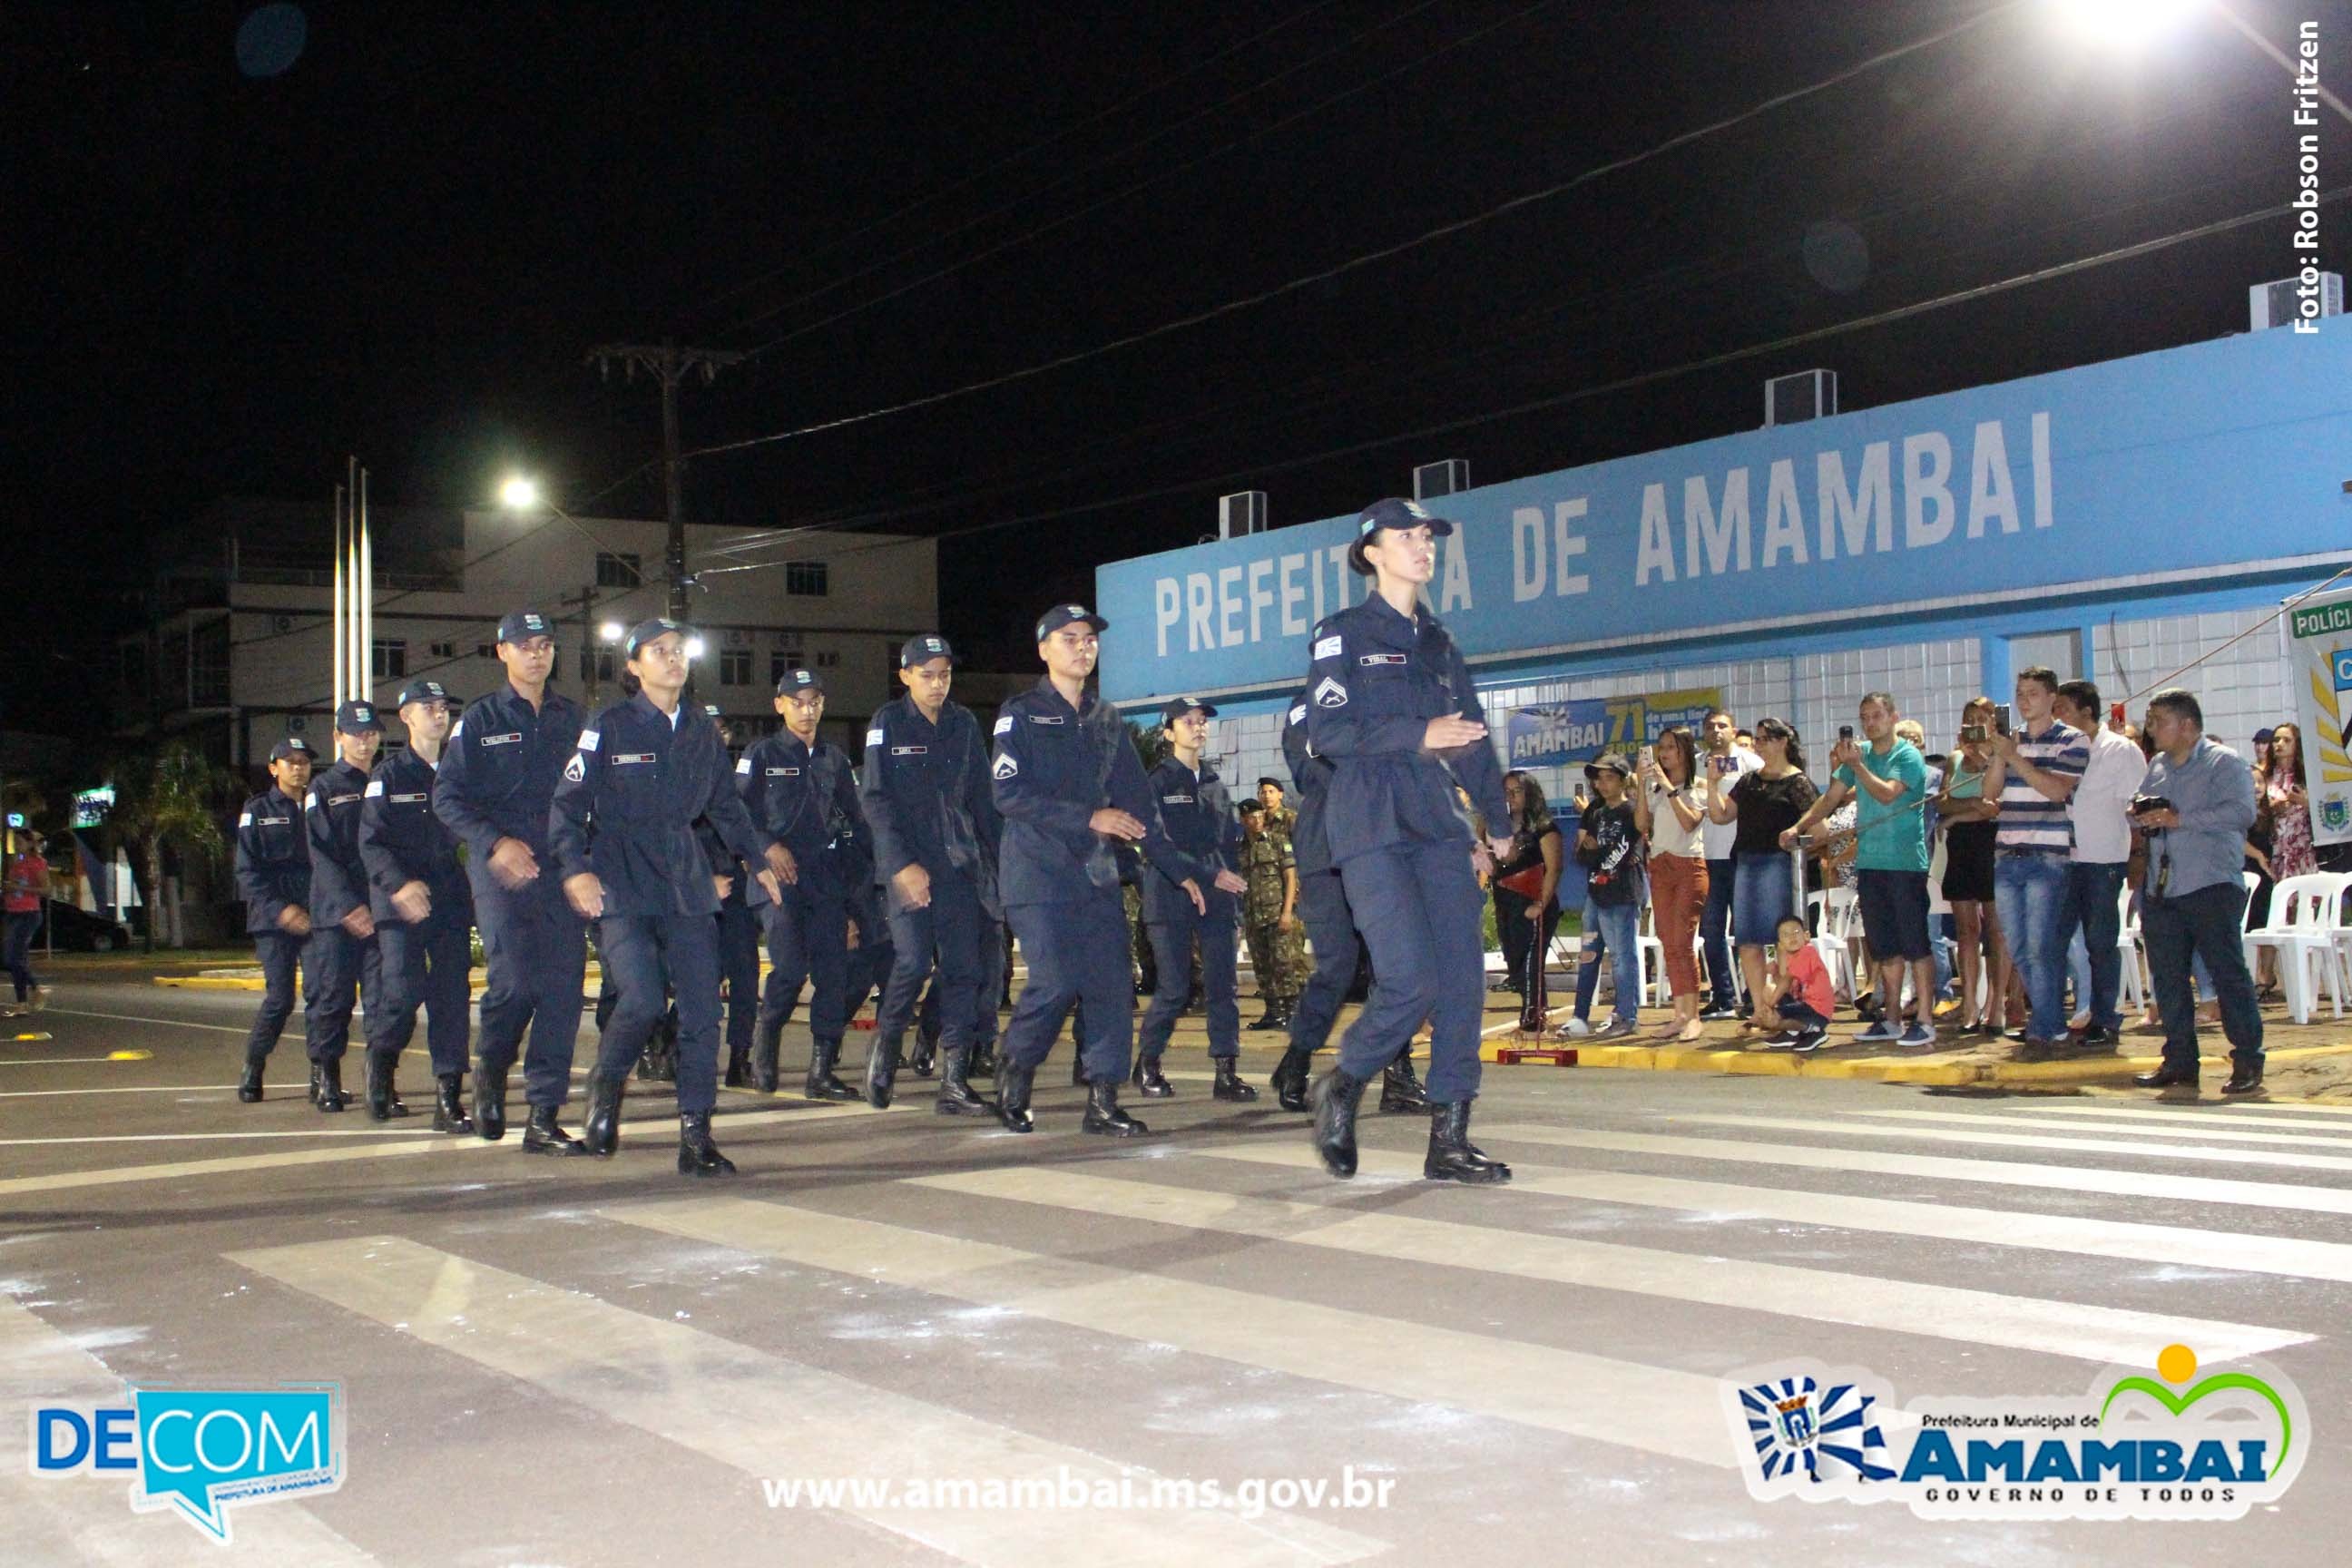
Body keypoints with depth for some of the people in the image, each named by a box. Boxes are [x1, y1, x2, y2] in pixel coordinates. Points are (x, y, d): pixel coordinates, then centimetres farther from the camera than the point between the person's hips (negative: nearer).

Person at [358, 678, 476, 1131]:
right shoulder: (389, 774, 3)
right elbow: (371, 843, -4)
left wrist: (476, 888, 0)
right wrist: (400, 885, -19)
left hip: (453, 904, 3)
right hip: (402, 905, -3)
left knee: (453, 997, -4)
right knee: (403, 990, -12)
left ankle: (449, 1098, -1)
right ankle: (381, 1060, 19)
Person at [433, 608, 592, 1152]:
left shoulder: (572, 719, 14)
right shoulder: (480, 719, 6)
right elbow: (446, 797, 1)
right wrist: (495, 843, -13)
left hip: (562, 868, 3)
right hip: (502, 869, -3)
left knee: (562, 989, -3)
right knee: (515, 980, -15)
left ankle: (544, 1117, 2)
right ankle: (490, 1069, 17)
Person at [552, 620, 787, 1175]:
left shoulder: (704, 734, 14)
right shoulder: (609, 728, 0)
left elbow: (726, 807, 26)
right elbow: (567, 805, -1)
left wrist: (760, 857, 20)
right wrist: (574, 869, -13)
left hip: (687, 884, 4)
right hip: (622, 885, -4)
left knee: (702, 1008, -4)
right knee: (643, 999, -20)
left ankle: (696, 1136, 3)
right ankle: (605, 1087, 11)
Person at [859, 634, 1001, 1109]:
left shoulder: (964, 724, 12)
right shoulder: (888, 723, 1)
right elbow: (874, 798, -4)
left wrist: (995, 857, 9)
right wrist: (902, 864, -13)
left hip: (960, 861, 4)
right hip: (909, 861, -4)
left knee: (963, 967, -2)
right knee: (914, 959, -16)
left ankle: (954, 1079, 1)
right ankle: (885, 1045, 10)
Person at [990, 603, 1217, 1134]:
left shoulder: (1107, 721, 16)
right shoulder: (1021, 714, 0)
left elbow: (1138, 802, 17)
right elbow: (1009, 794, -12)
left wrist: (1181, 870, 12)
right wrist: (1089, 818, -18)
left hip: (1096, 874, 5)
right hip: (1040, 874, -5)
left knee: (1113, 983, -4)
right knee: (1056, 981, -15)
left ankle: (1103, 1101, 2)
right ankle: (1013, 1071, 10)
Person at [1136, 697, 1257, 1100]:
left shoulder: (1215, 783, 18)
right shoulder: (1157, 782, 0)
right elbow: (1158, 842, -10)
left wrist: (1237, 878, 6)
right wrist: (1208, 874, -18)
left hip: (1217, 899, 5)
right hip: (1172, 896, -5)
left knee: (1222, 984, -2)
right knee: (1174, 987, -4)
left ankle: (1226, 1071, -1)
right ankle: (1147, 1064, 13)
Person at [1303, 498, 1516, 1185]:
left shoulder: (1439, 645, 19)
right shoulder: (1344, 634, 2)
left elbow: (1473, 738, 22)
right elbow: (1326, 730, -9)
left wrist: (1497, 820, 17)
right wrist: (1419, 736, -16)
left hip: (1438, 826, 6)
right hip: (1372, 827, -6)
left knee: (1464, 979, -3)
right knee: (1412, 982, -16)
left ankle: (1450, 1141, 3)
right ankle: (1342, 1087, 10)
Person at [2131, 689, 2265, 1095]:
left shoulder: (2224, 762, -4)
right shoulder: (2157, 766, 19)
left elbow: (2241, 812, -18)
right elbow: (2140, 810, 27)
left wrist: (2180, 819, -19)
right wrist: (2140, 814, 2)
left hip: (2210, 889, -7)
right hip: (2161, 891, 7)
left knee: (2228, 973, -6)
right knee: (2167, 978, 8)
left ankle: (2247, 1062, -1)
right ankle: (2180, 1062, 15)